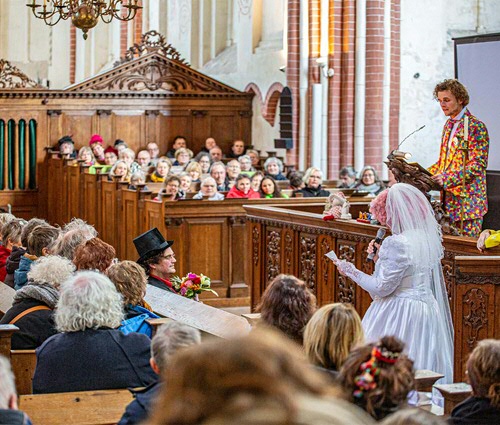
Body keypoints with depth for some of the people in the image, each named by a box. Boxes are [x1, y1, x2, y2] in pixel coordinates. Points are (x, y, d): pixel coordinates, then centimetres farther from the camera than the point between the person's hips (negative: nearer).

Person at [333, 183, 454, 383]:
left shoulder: (397, 243, -18)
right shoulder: (429, 239, 7)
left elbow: (382, 288, -16)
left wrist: (351, 271, -5)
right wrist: (380, 258, 17)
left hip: (399, 314, -8)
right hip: (427, 312, 9)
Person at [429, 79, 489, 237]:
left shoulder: (476, 126, -9)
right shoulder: (448, 125, 17)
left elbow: (478, 164, -16)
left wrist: (447, 178, -24)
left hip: (468, 199, -7)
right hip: (448, 198, 7)